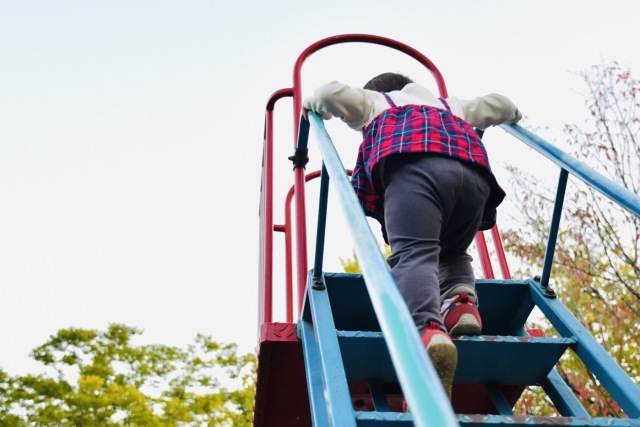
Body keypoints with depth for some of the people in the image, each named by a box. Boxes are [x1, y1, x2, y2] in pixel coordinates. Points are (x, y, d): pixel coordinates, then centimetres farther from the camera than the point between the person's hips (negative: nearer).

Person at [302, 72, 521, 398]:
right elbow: (499, 105, 54)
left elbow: (334, 92, 21)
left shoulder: (373, 101, 37)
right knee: (452, 253, 24)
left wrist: (313, 104, 43)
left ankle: (429, 329, -51)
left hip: (416, 166, -4)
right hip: (473, 171, 5)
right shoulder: (451, 105, 48)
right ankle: (462, 301, -9)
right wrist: (512, 115, 77)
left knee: (414, 253, -22)